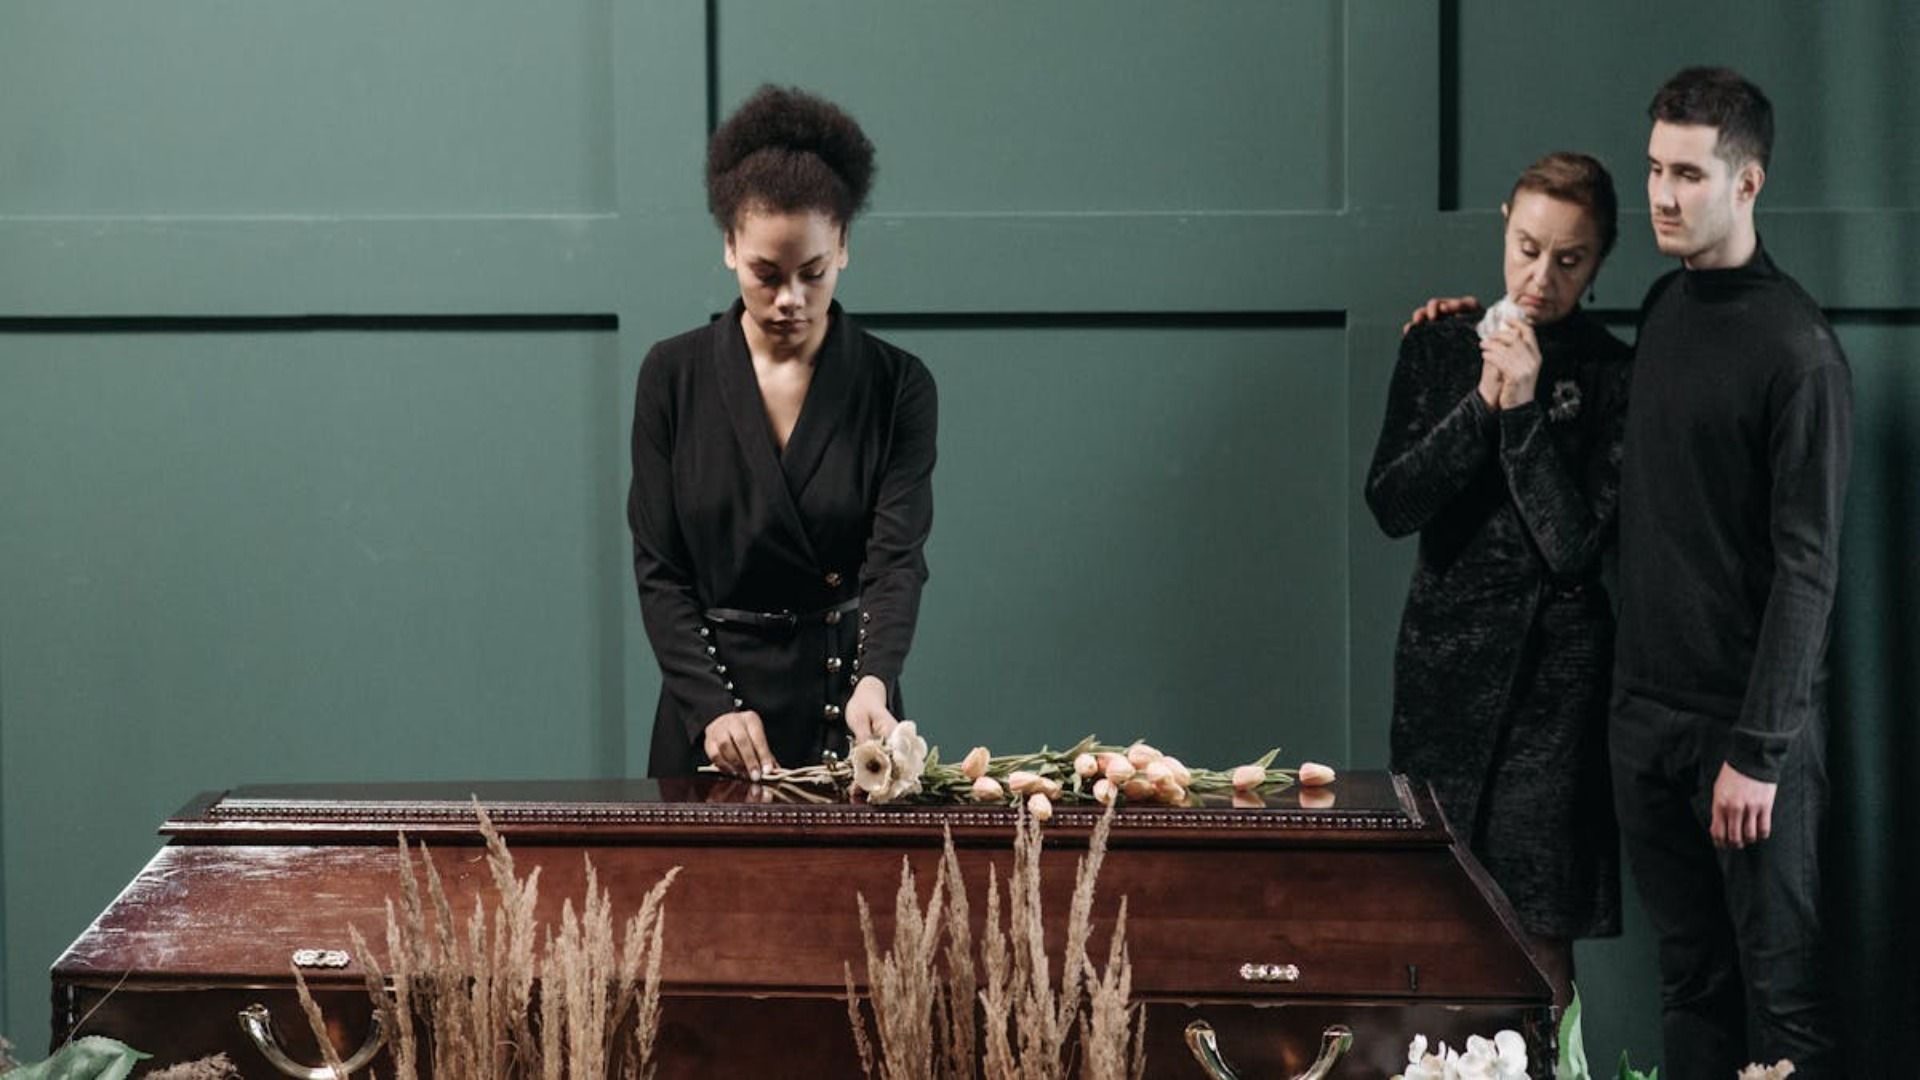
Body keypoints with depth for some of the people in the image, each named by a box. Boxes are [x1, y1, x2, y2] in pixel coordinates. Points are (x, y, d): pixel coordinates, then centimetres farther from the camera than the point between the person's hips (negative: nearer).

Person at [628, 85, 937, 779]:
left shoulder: (897, 386, -3)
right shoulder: (674, 377, -1)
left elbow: (897, 558, -12)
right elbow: (658, 568, -3)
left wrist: (872, 683, -30)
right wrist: (714, 706, -16)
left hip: (848, 714, 0)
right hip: (709, 711, 1)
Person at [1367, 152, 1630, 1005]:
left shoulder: (1611, 375, -3)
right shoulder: (1438, 347, 7)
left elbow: (1575, 544, -11)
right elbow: (1390, 504, -1)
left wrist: (1525, 406, -15)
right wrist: (1481, 404, -11)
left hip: (1551, 673, -3)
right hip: (1443, 656, 3)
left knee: (1538, 937, -4)